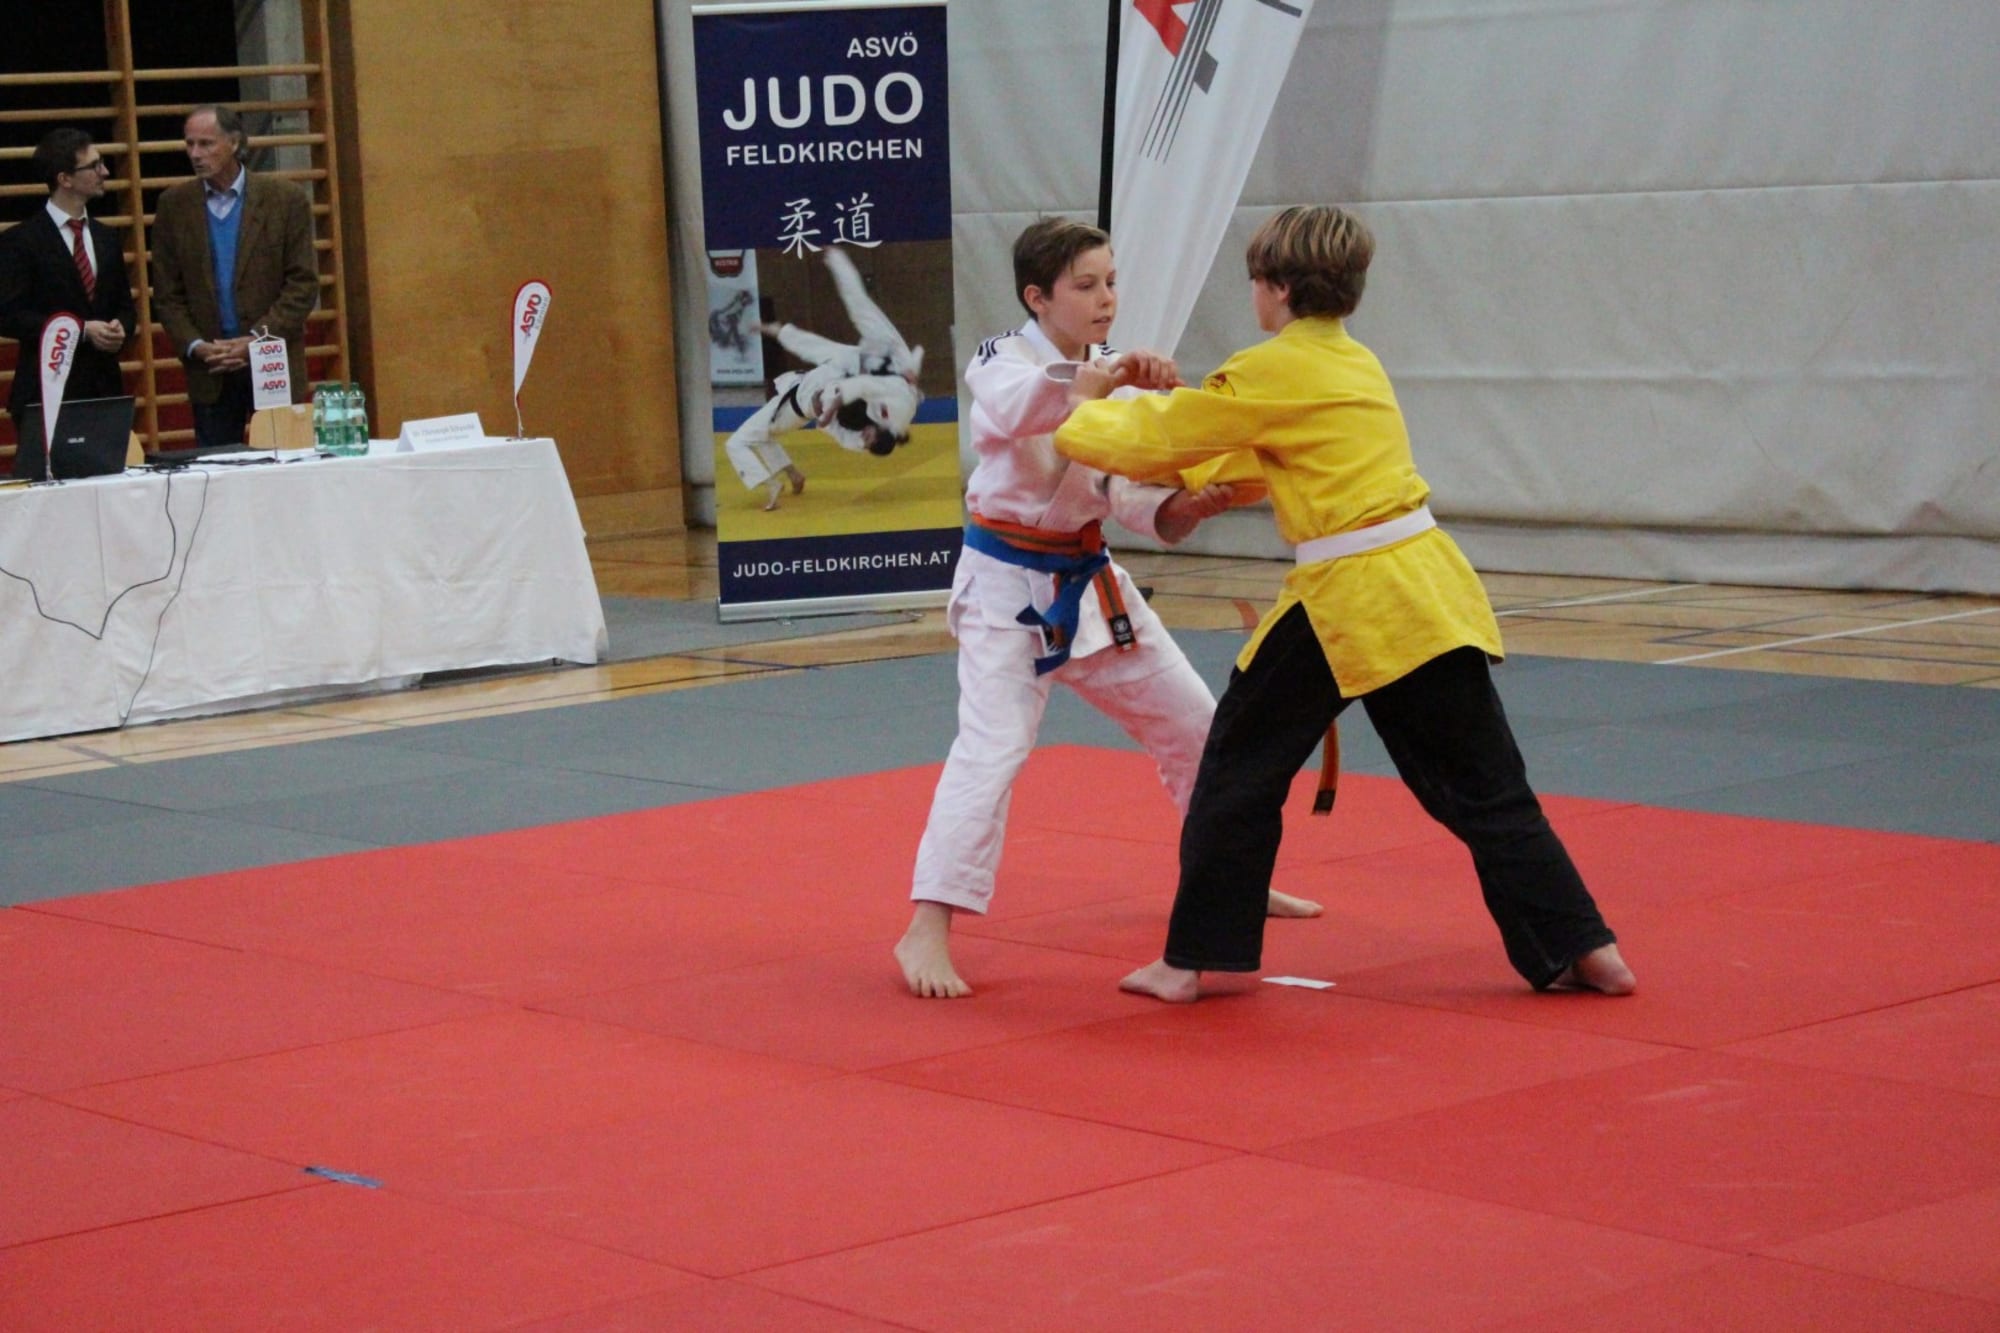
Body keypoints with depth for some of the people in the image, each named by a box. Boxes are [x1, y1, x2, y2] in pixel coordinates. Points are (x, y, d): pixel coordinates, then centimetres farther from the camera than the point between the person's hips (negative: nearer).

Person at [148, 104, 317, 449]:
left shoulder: (285, 199, 0)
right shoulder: (174, 205, 6)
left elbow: (304, 284, -3)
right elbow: (167, 294, 7)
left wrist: (256, 339, -12)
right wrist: (195, 346, -9)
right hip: (208, 369, 2)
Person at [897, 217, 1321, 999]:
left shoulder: (1115, 375, 8)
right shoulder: (1003, 360, -12)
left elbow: (1128, 497, 4)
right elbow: (1014, 407, -38)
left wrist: (1186, 509, -17)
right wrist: (1108, 378, -50)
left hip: (1088, 582, 7)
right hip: (1009, 584, -7)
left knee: (1191, 722, 15)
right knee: (993, 747, -20)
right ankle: (927, 930, -17)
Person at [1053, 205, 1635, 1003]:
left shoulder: (1272, 374, -7)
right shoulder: (1357, 364, 18)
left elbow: (1154, 437, 1)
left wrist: (1084, 412, 19)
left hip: (1346, 600, -7)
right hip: (1427, 586, 7)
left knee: (1242, 769, 7)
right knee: (1482, 786, 10)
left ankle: (1191, 959, 12)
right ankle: (1584, 950, 7)